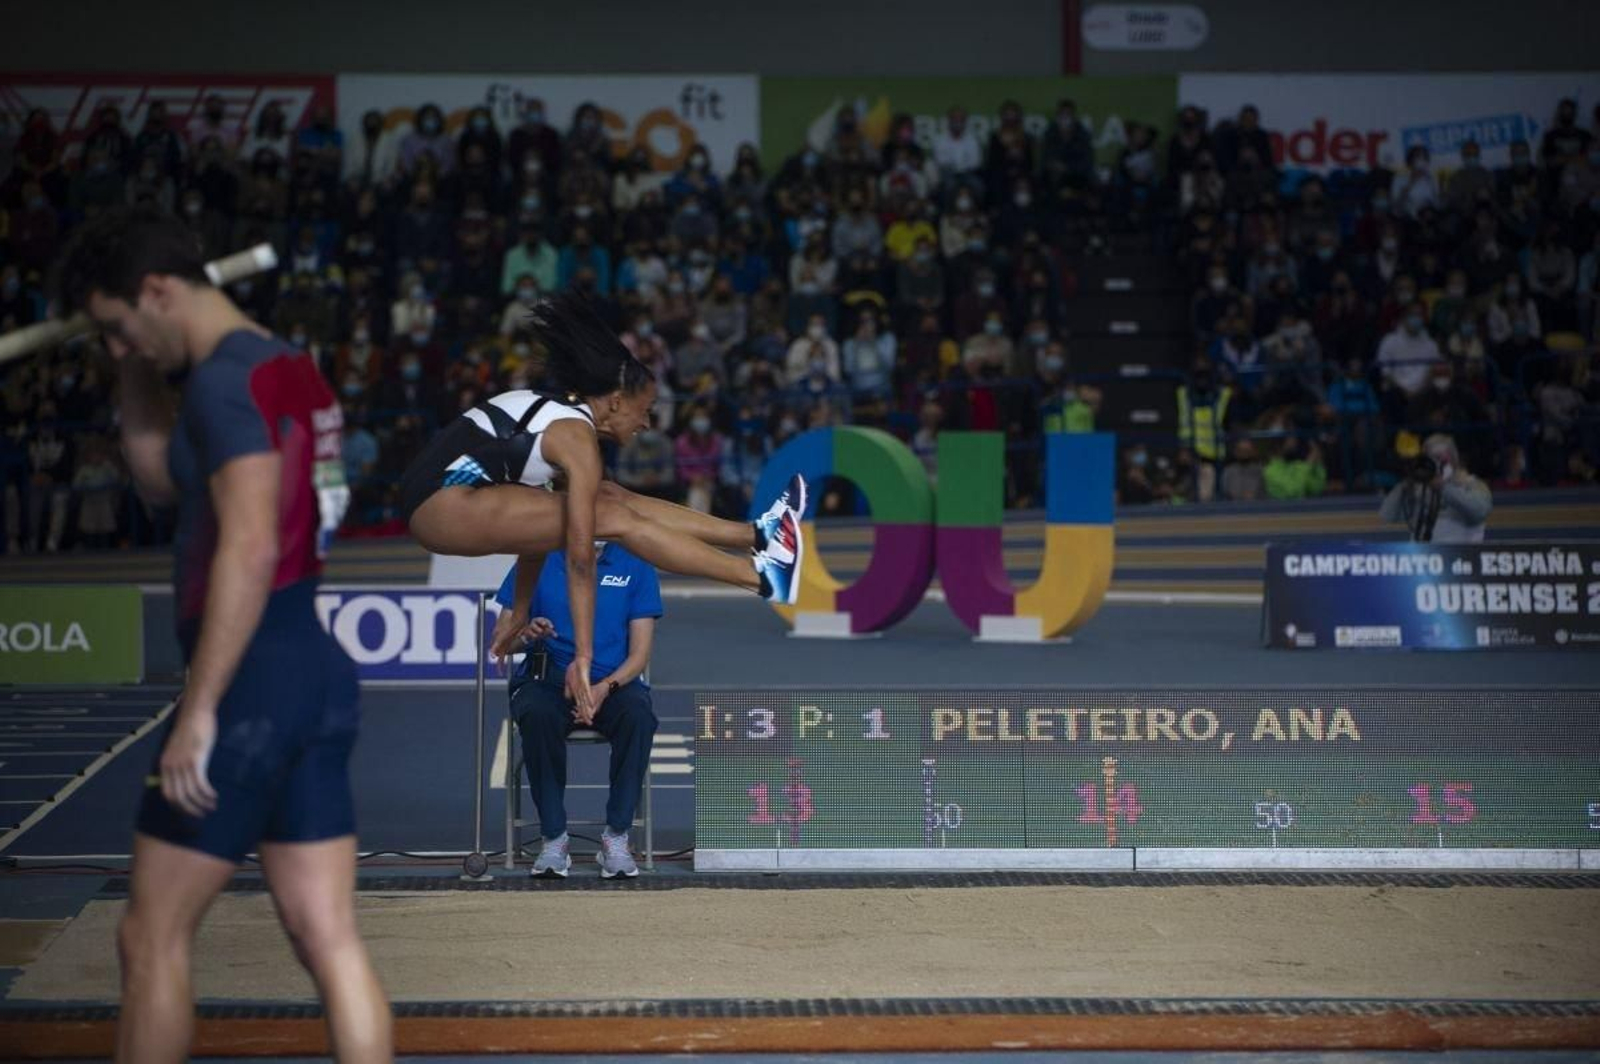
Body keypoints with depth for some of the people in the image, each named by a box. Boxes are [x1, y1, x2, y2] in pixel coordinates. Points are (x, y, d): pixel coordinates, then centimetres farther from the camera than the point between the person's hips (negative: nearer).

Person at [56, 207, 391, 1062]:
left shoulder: (227, 380, -13)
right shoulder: (284, 368, 17)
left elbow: (250, 549, -23)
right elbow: (161, 479, 30)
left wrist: (197, 713, -23)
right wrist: (138, 373, 18)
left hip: (253, 681, -9)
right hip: (317, 675, 9)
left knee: (151, 936, 2)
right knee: (328, 937, 6)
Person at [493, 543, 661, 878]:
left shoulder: (636, 566, 5)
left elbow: (639, 654, 1)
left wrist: (604, 688, -17)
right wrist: (524, 631, -18)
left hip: (613, 683, 0)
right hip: (547, 679, 0)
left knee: (638, 716, -34)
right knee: (537, 716, -36)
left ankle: (616, 838, -24)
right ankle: (554, 838, -24)